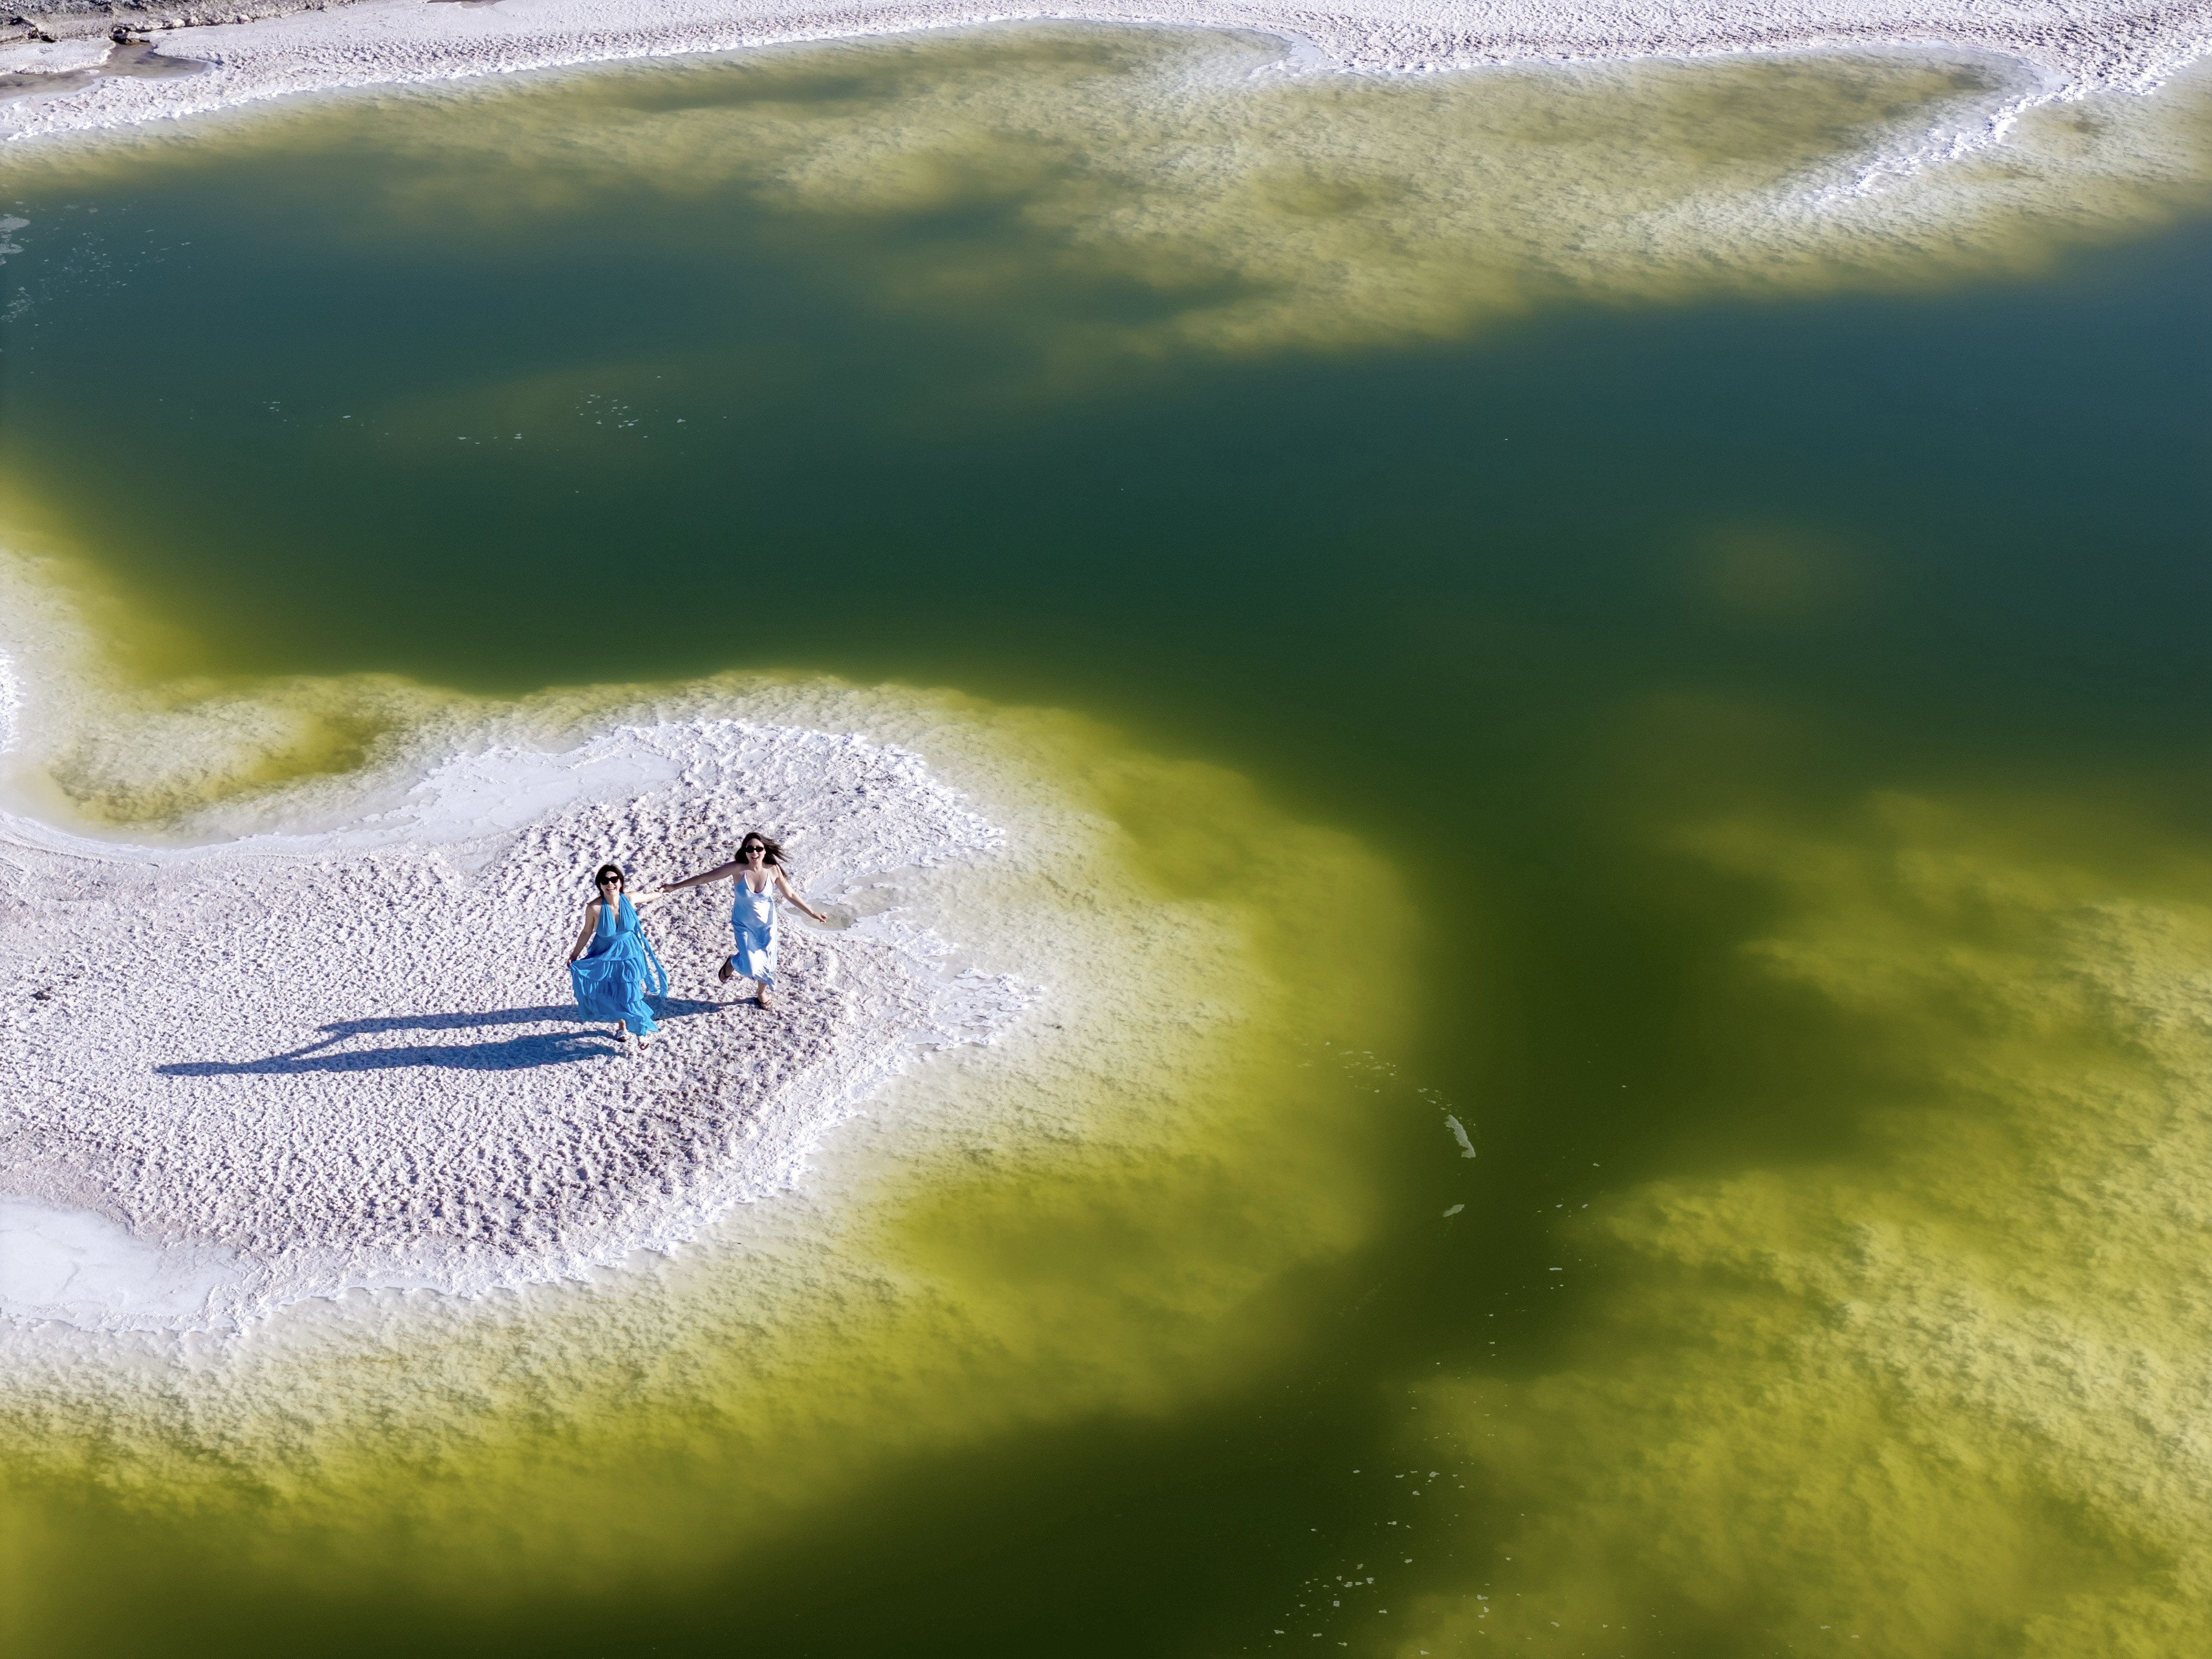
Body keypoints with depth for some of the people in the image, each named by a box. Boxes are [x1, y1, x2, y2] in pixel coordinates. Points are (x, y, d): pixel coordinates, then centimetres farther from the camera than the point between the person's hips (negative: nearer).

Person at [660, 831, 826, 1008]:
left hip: (767, 924, 2)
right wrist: (674, 887, -17)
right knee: (750, 967, -5)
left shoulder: (774, 870, -21)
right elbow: (706, 877, -20)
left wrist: (812, 912, -3)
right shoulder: (738, 869, -27)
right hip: (744, 924, -1)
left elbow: (791, 894, -7)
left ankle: (762, 993, 46)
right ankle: (732, 962, 34)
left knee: (767, 963, 12)